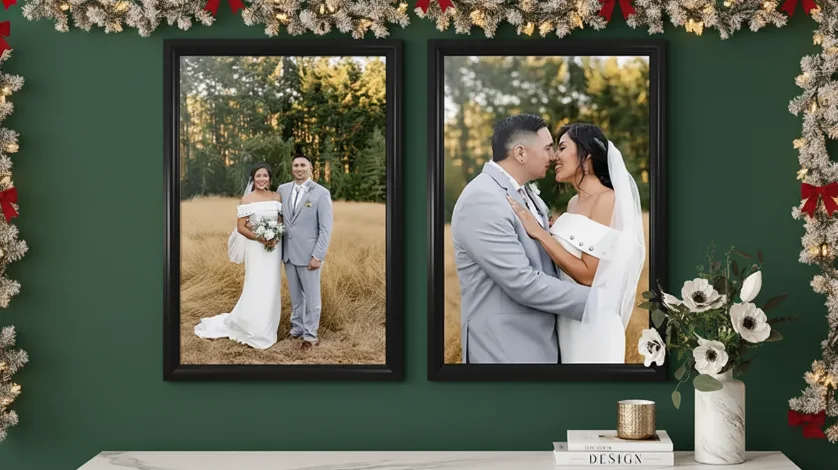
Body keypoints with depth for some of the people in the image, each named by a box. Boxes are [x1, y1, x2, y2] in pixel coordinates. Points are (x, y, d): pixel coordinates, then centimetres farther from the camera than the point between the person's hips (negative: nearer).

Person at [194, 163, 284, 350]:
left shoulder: (277, 197, 5)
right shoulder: (247, 199, -5)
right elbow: (241, 228, -6)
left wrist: (276, 237, -12)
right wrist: (260, 238, -19)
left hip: (274, 248, 3)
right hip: (256, 248, -3)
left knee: (271, 288, 7)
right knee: (256, 288, -5)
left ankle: (266, 328, 20)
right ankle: (253, 330, 9)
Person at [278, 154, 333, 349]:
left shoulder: (321, 193, -9)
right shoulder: (282, 189, 6)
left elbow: (326, 228, -11)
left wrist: (317, 256, -15)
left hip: (308, 254, -4)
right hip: (288, 252, 5)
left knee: (311, 295, 5)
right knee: (295, 295, 15)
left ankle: (310, 334, 14)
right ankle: (297, 327, 26)